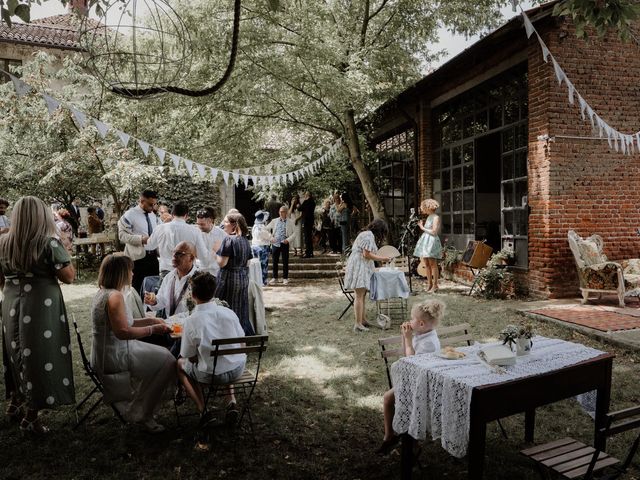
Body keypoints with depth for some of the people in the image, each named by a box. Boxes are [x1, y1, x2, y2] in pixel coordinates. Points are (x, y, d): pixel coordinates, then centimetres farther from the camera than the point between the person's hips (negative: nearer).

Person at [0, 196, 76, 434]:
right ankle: (31, 418, 16)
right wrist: (62, 249, -3)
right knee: (40, 357, 7)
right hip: (42, 307, -5)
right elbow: (69, 276, -13)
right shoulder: (49, 243, -15)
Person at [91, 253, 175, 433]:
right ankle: (142, 415, 6)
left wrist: (150, 320, 9)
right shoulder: (114, 296, -24)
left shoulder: (104, 292, 9)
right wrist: (153, 329, -19)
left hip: (106, 354, 10)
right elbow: (123, 331, -28)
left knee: (162, 353, 17)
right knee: (167, 361, -7)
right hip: (113, 357, -10)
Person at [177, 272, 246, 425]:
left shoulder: (191, 321, -16)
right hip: (238, 369, 4)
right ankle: (231, 401, 20)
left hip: (212, 375, -3)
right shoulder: (228, 312, -7)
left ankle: (202, 409, 11)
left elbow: (191, 357, -7)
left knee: (180, 364, 24)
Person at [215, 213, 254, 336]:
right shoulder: (245, 240, 8)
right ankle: (246, 333, 19)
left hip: (229, 277, -7)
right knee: (241, 309, 14)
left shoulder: (229, 239, -15)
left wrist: (215, 252, -4)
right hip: (243, 278, 7)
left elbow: (222, 263, -17)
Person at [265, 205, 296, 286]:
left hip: (284, 244, -2)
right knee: (275, 261, 8)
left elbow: (294, 233, 0)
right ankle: (274, 277, 21)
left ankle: (285, 278, 16)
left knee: (285, 261, 4)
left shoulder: (290, 223, 3)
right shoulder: (274, 221, 8)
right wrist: (271, 237, -1)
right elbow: (267, 229, 11)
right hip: (275, 243, 2)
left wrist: (288, 240, -13)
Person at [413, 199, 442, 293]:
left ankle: (435, 285, 0)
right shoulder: (428, 217, 16)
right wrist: (421, 224, 10)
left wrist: (423, 228, -8)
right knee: (426, 264, 8)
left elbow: (434, 232, -15)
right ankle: (429, 283, 15)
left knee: (433, 264, -5)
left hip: (432, 241, -8)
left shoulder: (436, 217, -8)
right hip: (425, 241, 8)